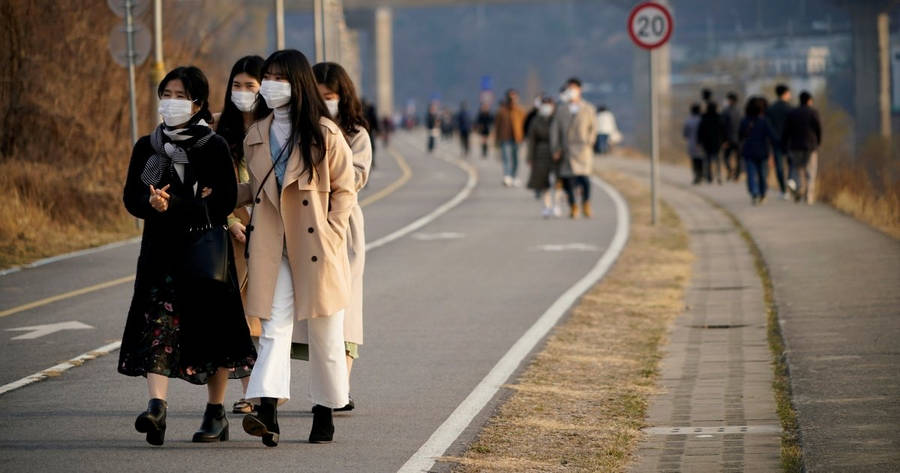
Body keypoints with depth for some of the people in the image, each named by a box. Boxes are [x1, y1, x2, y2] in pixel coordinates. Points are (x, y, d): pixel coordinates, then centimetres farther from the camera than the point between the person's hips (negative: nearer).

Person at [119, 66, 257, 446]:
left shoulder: (214, 147, 0)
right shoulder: (147, 147, 10)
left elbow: (225, 202, -9)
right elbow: (132, 198, 4)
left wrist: (173, 207, -18)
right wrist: (188, 204, -14)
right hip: (161, 250, 2)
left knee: (211, 329, 3)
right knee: (158, 327, -13)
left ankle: (216, 412, 15)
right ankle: (157, 406, -24)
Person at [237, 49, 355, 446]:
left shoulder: (324, 134, -3)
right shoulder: (256, 136, 12)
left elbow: (344, 189, -1)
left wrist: (331, 234, -9)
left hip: (316, 247, -3)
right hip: (271, 246, 3)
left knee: (325, 332, 5)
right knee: (274, 325, -9)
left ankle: (325, 412, 17)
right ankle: (267, 412, -22)